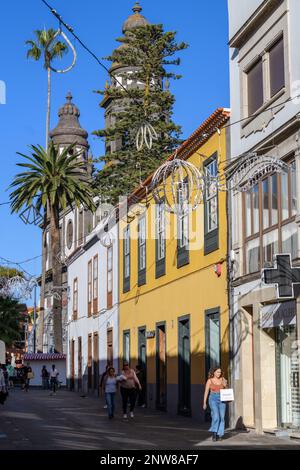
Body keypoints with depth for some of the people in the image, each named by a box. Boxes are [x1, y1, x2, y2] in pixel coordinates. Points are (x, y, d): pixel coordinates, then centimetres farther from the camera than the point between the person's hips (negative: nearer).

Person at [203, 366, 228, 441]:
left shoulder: (222, 380, 6)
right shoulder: (209, 380, 0)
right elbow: (206, 392, 2)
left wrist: (225, 386, -10)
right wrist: (204, 403, -1)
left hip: (222, 399, 3)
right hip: (213, 399, -3)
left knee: (222, 417, -4)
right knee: (216, 416, -18)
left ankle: (219, 435, 5)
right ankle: (214, 433, -6)